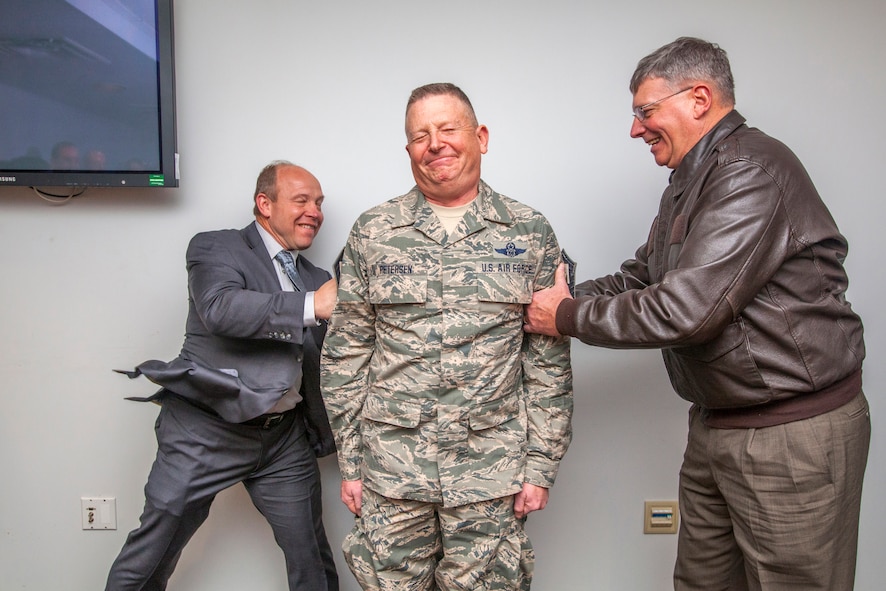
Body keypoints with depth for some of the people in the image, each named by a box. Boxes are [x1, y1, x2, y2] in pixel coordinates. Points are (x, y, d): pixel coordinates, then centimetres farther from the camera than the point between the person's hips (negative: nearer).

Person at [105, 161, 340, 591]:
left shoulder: (317, 279, 16)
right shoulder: (215, 248, -1)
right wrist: (311, 306, -26)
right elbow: (220, 307, -23)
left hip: (286, 439, 5)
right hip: (206, 428, -4)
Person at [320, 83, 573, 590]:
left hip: (492, 473, 0)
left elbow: (550, 363, 2)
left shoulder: (530, 234, 1)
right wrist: (350, 461, 2)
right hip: (391, 470, 1)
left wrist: (540, 465, -1)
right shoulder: (372, 234, 2)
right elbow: (345, 355, 4)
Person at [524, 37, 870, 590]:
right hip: (716, 426, 10)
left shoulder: (752, 168, -19)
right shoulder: (690, 183, 15)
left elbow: (683, 309, -26)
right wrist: (554, 300, 4)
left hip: (793, 436, -9)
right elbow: (638, 278, 17)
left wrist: (570, 317, -13)